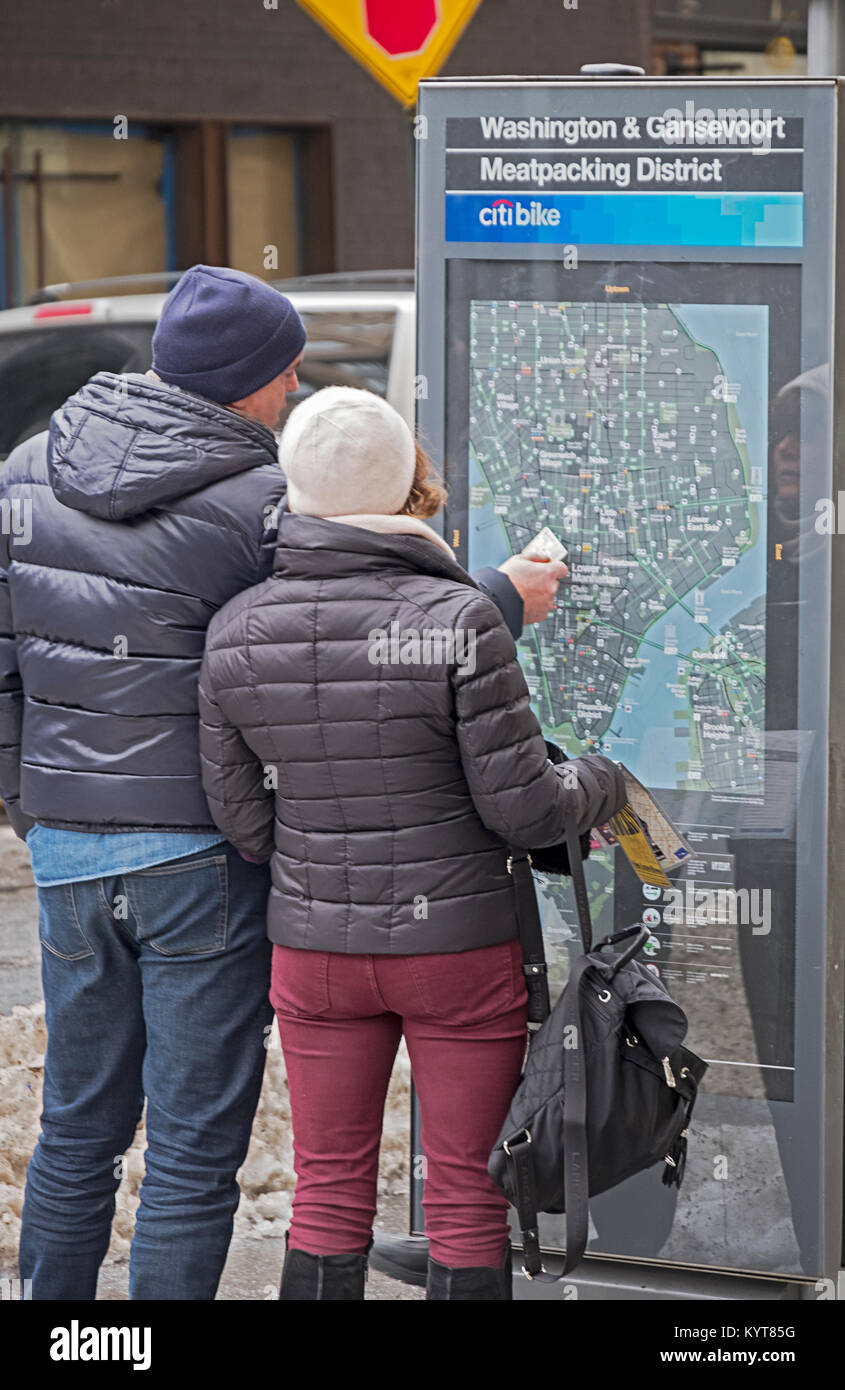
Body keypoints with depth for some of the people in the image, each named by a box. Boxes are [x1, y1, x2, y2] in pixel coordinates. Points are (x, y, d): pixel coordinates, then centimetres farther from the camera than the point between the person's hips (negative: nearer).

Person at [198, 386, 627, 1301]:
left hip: (316, 947, 4)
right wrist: (597, 785, 7)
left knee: (329, 1198, 14)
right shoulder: (459, 622, -18)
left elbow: (243, 820, 2)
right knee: (469, 1200, 8)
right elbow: (522, 807, -14)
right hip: (461, 948, -4)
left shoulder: (236, 633, -5)